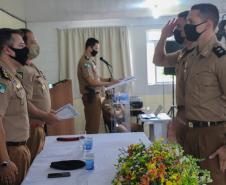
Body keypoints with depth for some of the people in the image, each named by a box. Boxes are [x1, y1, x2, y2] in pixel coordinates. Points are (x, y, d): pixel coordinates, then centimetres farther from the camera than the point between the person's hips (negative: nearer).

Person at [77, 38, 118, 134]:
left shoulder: (90, 60, 15)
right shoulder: (85, 62, -16)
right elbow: (91, 82, -21)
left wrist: (109, 79, 6)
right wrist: (109, 83, -17)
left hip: (94, 95, 10)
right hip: (91, 96, -10)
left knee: (93, 125, 14)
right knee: (93, 126, -5)